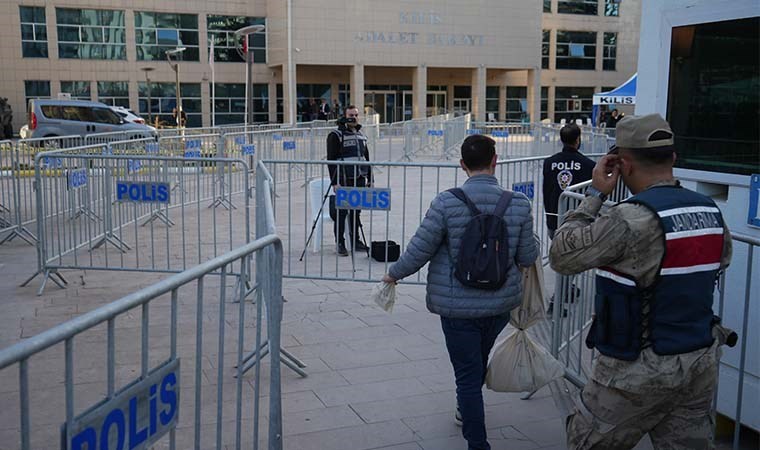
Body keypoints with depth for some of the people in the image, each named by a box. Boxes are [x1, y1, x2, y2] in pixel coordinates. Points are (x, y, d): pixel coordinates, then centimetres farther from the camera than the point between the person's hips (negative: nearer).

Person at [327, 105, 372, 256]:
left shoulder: (361, 135, 16)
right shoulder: (336, 135, -5)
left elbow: (366, 158, 22)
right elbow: (331, 160, -10)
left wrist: (369, 178, 17)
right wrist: (335, 182, -17)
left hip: (359, 180, 6)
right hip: (343, 181, -6)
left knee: (356, 211, 12)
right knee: (341, 212, -3)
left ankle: (355, 241, 21)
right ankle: (339, 243, 5)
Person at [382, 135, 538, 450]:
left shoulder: (446, 203, -17)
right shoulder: (519, 203, -10)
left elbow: (419, 251, -12)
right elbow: (527, 258, -2)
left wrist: (393, 274, 6)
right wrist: (520, 244, 21)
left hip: (458, 306, -4)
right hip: (501, 303, 4)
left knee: (467, 374, 7)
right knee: (479, 360, 27)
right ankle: (466, 411, 52)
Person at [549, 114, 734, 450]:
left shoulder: (634, 219, -24)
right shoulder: (710, 212, 1)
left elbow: (561, 256, -16)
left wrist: (594, 194, -9)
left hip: (640, 369, -7)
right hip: (701, 363, 7)